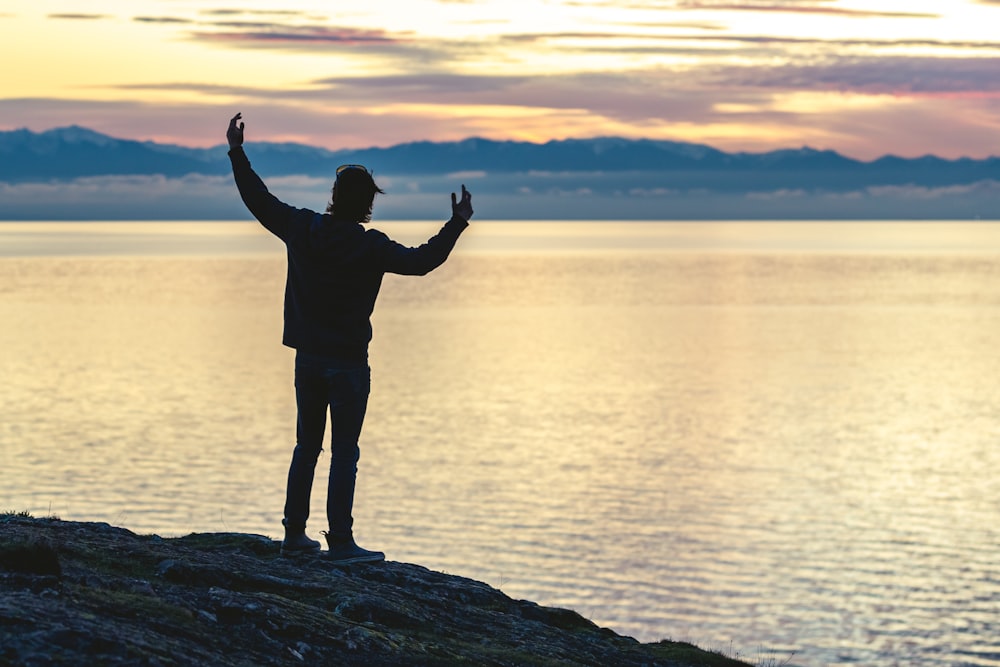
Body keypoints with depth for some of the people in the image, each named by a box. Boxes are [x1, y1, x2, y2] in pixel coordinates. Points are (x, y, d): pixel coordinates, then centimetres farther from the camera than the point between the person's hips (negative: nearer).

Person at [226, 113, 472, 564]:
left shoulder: (301, 228, -2)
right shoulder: (369, 247, -15)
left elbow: (259, 201, 10)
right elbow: (421, 261, -14)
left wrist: (236, 153, 20)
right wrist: (457, 224, -7)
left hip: (307, 358, 5)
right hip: (347, 362, -5)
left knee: (306, 445, 16)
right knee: (344, 452, -3)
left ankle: (294, 534, 19)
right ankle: (340, 543, -4)